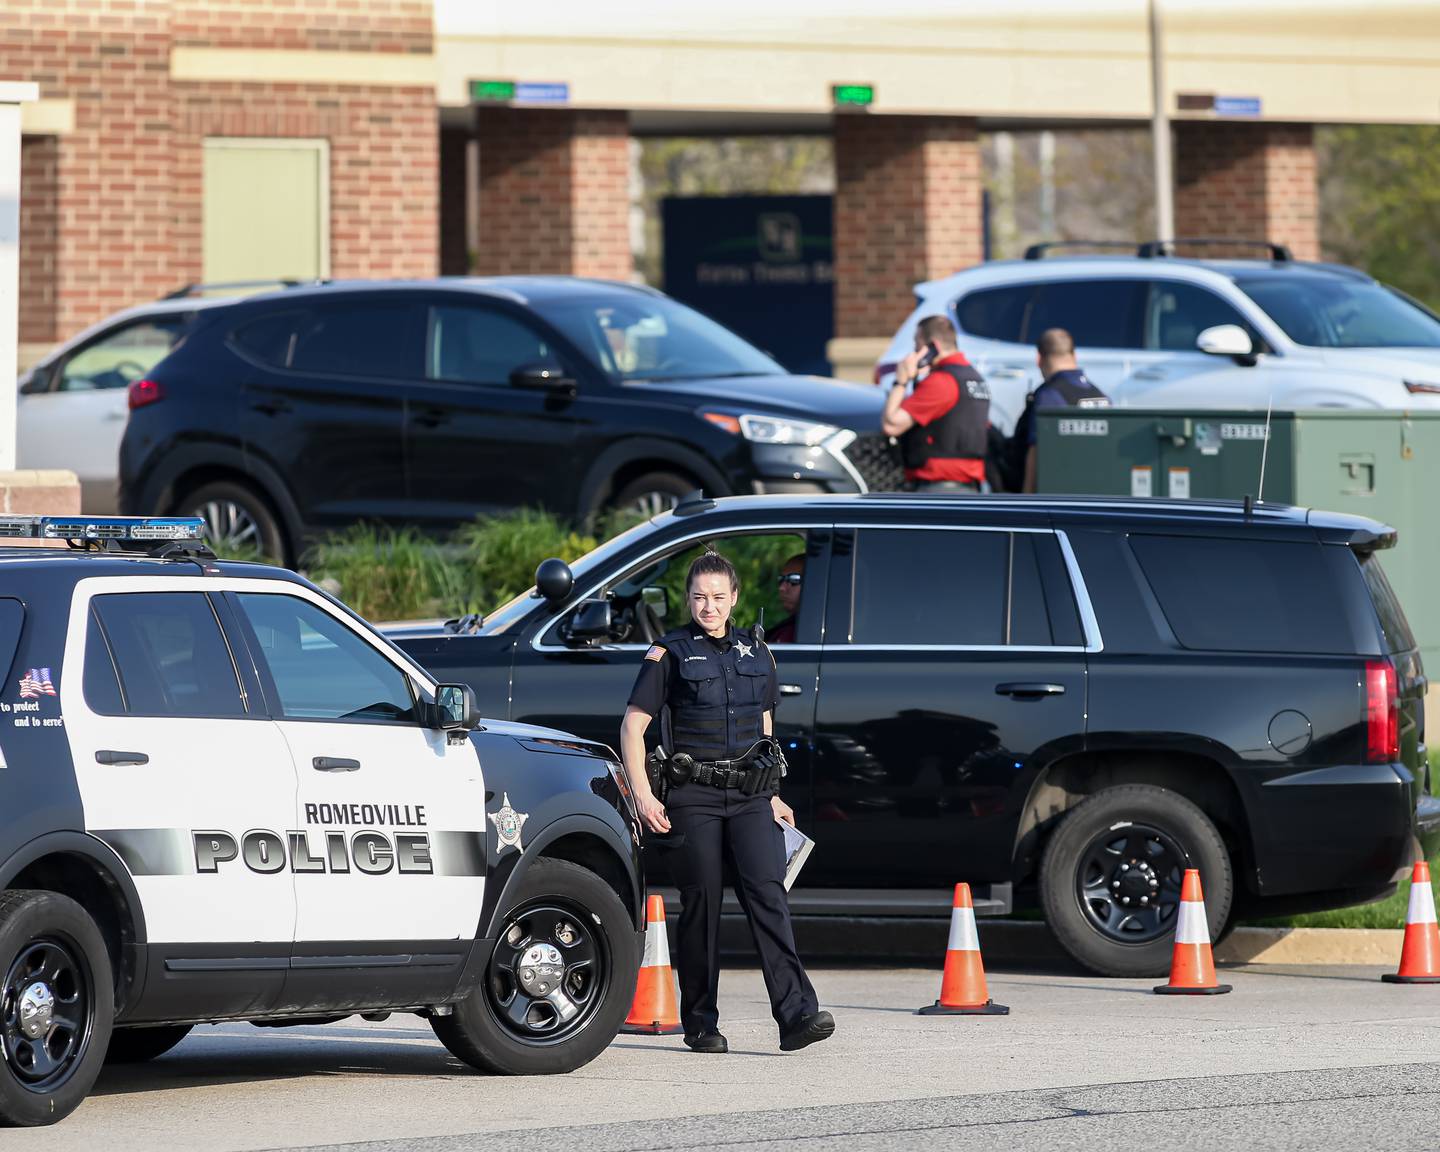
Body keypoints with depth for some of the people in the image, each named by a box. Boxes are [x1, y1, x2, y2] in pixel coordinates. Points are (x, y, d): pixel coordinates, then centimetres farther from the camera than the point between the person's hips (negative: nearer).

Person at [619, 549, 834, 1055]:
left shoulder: (756, 653, 14)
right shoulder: (670, 654, 1)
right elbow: (632, 727, -1)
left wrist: (772, 796, 21)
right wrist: (643, 795, -11)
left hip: (749, 797, 3)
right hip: (694, 798, -3)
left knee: (767, 893, -11)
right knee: (701, 905, -1)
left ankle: (796, 1014, -22)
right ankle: (700, 1024, 9)